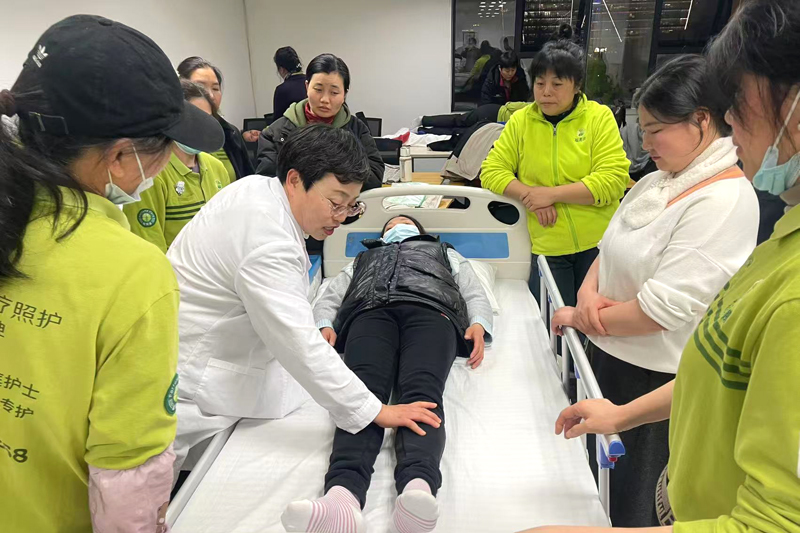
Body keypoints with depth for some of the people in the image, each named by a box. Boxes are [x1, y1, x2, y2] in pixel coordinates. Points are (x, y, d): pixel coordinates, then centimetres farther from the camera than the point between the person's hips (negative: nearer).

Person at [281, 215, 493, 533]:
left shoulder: (444, 252, 43)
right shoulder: (363, 258, 45)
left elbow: (475, 293, 28)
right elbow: (328, 297, 31)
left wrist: (478, 324, 3)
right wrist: (324, 326, 6)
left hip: (431, 309, 0)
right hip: (370, 312, 1)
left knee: (422, 391, -35)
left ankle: (418, 487, -62)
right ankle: (342, 495, -59)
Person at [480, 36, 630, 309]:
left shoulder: (599, 117, -4)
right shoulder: (520, 121, 3)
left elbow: (613, 179, -13)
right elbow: (492, 171, 1)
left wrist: (552, 193, -18)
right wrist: (529, 195, -14)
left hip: (599, 243, -1)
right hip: (547, 247, 1)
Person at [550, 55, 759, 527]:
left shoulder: (725, 201, -21)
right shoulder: (656, 183, 5)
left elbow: (664, 308, -25)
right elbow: (611, 250, 10)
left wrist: (582, 319, -13)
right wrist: (589, 292, -11)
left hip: (657, 381, -7)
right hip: (611, 356, 7)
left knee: (635, 506, 14)